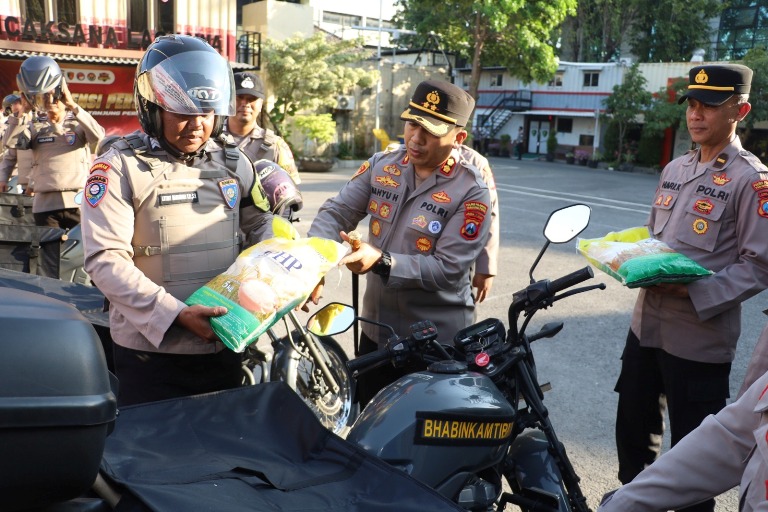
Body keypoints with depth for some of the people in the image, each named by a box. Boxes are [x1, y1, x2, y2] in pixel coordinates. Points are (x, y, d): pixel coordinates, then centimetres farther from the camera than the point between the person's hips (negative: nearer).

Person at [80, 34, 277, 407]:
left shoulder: (233, 162, 6)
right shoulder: (119, 167, -10)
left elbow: (260, 225, 17)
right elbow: (105, 260, -16)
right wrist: (175, 313, -25)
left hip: (223, 345, 5)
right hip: (151, 350, -4)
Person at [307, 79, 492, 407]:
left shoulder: (472, 192, -16)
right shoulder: (382, 165, 0)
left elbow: (448, 269, -21)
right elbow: (336, 212, -4)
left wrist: (382, 262, -32)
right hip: (375, 330, 5)